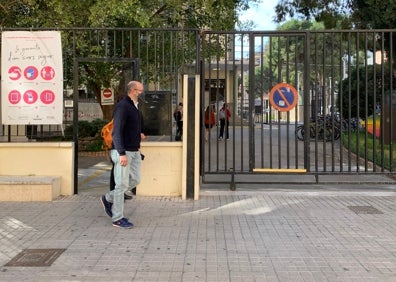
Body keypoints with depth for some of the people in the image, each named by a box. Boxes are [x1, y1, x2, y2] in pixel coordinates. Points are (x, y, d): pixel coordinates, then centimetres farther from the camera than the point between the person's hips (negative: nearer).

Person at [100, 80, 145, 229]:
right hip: (123, 152, -9)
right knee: (122, 184, -3)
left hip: (134, 151, 9)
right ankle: (117, 219, 8)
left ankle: (108, 198, 28)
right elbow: (117, 132, -21)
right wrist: (122, 153, -26)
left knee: (135, 180, 11)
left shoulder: (134, 107, 15)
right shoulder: (122, 106, -14)